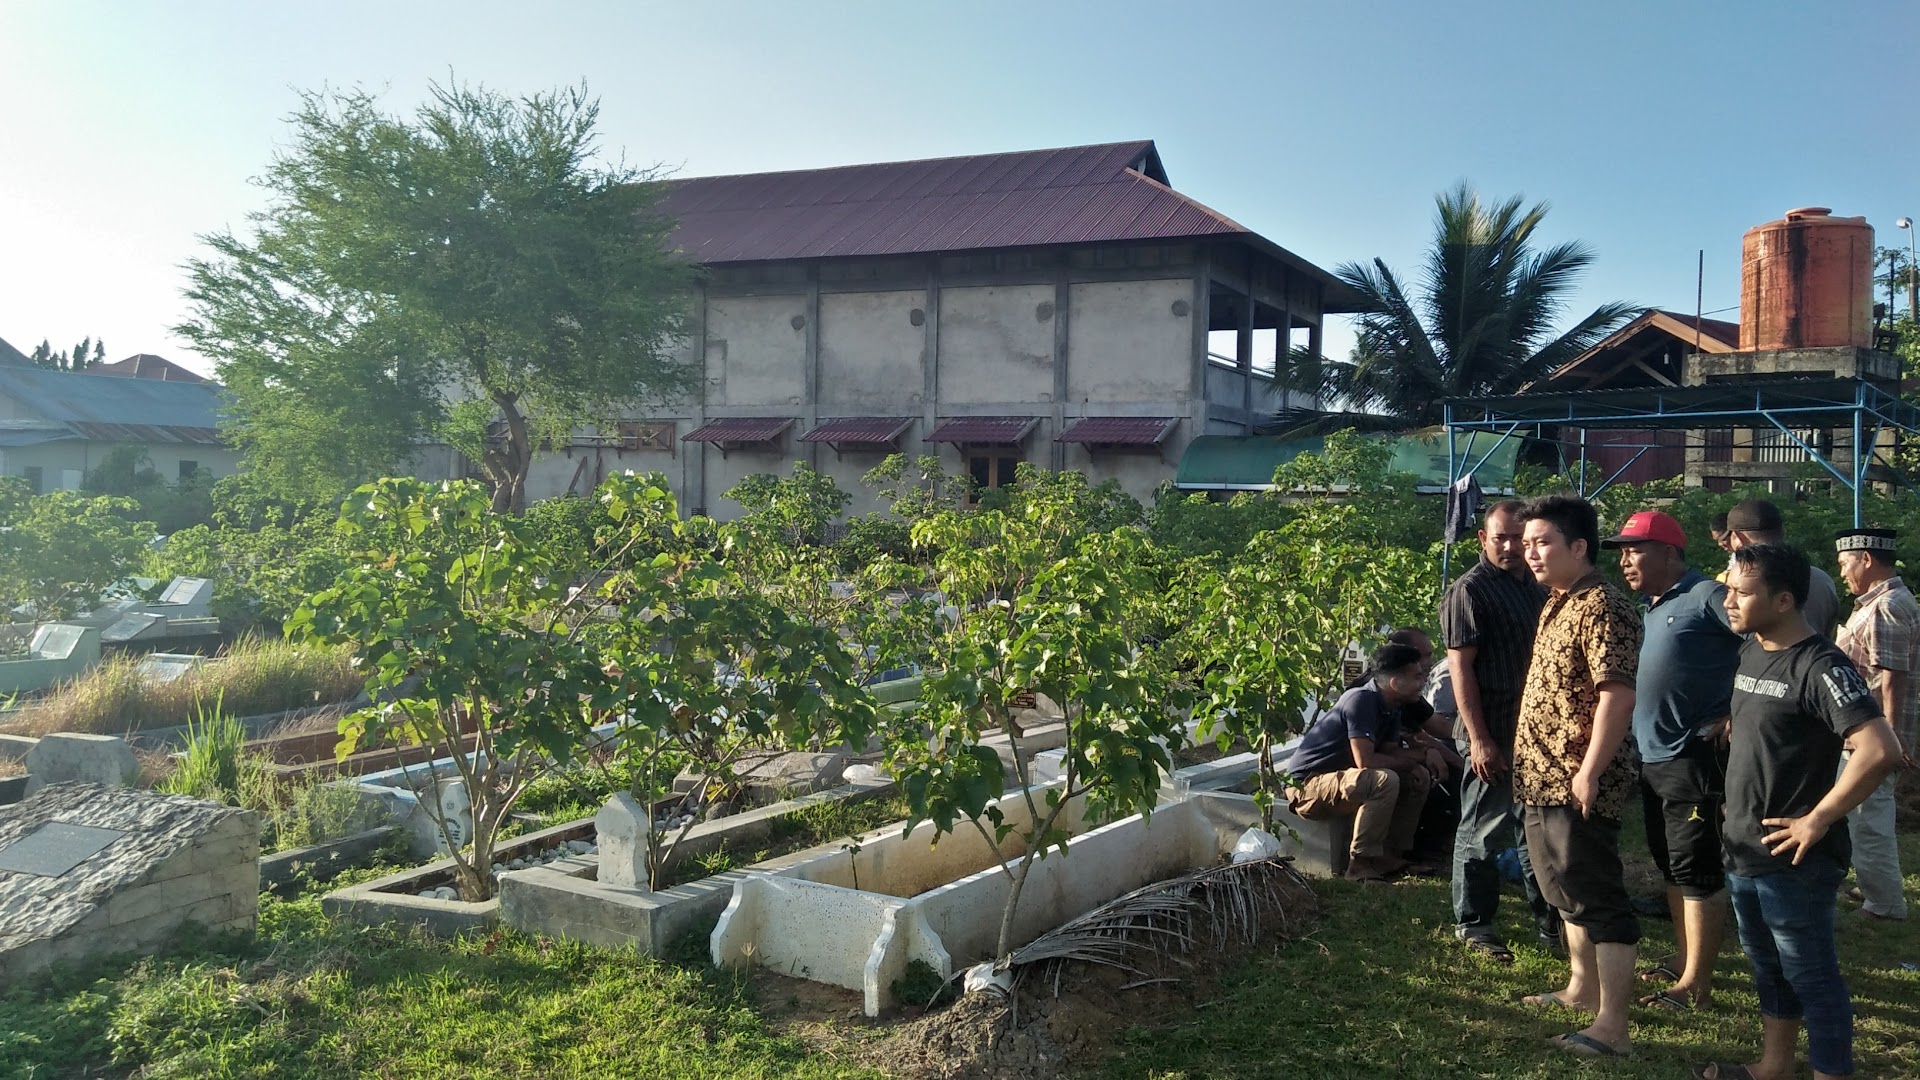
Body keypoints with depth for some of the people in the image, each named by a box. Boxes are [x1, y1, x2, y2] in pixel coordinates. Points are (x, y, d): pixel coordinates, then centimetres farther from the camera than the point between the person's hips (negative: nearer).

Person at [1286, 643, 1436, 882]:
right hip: (1306, 786, -10)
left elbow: (1389, 751, 8)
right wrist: (1416, 757, -15)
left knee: (1420, 777, 3)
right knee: (1385, 780, -32)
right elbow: (1364, 761, -28)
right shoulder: (1361, 700, -23)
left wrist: (1419, 758, -14)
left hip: (1339, 777, 10)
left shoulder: (1390, 706, 5)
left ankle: (1391, 854, 5)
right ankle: (1362, 863, -23)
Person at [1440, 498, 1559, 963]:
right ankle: (1472, 924, 15)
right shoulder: (1470, 590, -11)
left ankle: (1549, 919, 30)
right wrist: (1479, 738, -19)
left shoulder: (1537, 588, 11)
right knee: (1482, 832, 2)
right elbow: (1460, 667, -15)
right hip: (1493, 736, -7)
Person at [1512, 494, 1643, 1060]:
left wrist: (1589, 772, -25)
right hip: (1544, 779, 10)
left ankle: (1612, 1026, 1)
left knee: (1597, 900, -4)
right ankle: (1581, 988, 35)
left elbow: (1618, 695, -24)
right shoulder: (1557, 603, 14)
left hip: (1577, 783, -10)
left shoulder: (1602, 607, -17)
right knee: (1566, 890, 21)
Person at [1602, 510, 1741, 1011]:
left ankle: (1696, 983, 4)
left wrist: (1737, 715, -18)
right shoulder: (1645, 607, 14)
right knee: (1669, 864, 18)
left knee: (1696, 868, -3)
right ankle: (1684, 958, 32)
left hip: (1693, 756, -9)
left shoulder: (1707, 597, -13)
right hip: (1652, 756, 9)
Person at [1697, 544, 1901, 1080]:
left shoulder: (1820, 666, -20)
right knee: (1769, 968, 22)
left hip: (1793, 862, -9)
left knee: (1812, 979, 3)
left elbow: (1879, 750, -29)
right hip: (1743, 852, 9)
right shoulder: (1751, 652, 7)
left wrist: (1817, 821, -23)